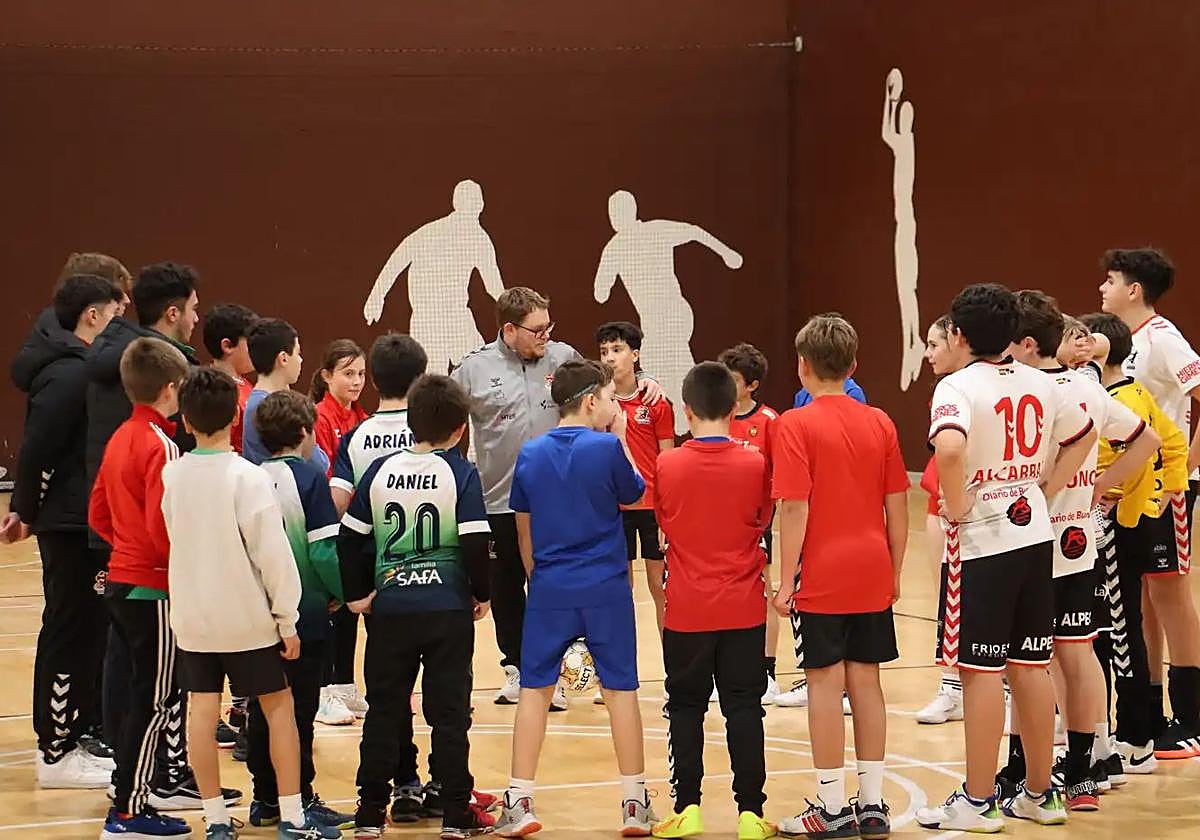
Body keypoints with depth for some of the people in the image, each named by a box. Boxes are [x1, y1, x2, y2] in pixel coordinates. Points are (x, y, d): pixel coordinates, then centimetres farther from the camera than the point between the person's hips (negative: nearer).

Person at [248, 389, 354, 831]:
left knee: (262, 707, 11)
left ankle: (265, 798, 17)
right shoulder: (308, 479, -12)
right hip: (304, 615, -5)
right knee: (299, 708, 0)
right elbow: (324, 550, -17)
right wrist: (342, 593, -3)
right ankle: (300, 801, 3)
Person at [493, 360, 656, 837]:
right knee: (621, 689, 6)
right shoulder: (607, 448, -10)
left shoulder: (531, 454, 3)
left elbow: (524, 530, 11)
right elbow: (634, 494, 8)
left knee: (535, 689, 7)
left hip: (549, 588, 3)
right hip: (606, 588, -3)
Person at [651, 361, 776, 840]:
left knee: (686, 707, 10)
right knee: (743, 708, 5)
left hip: (687, 610, 0)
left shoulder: (667, 465, -8)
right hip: (743, 608, 0)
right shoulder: (755, 463, -8)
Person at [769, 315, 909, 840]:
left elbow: (795, 508, -14)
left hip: (821, 578, -4)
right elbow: (897, 506, 7)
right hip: (872, 575, 4)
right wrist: (894, 572, 16)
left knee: (826, 682, 1)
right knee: (866, 682, 10)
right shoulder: (880, 423, 5)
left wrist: (786, 581, -9)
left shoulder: (796, 425, -9)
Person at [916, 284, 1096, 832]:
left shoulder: (958, 387, -14)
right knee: (1030, 666, 13)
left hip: (982, 541, -6)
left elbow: (950, 448, -32)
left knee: (981, 670, -1)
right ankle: (1039, 794, 19)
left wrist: (955, 508, -17)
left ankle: (978, 801, 4)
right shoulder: (1039, 384, 7)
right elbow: (1083, 435, 21)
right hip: (1034, 534, 6)